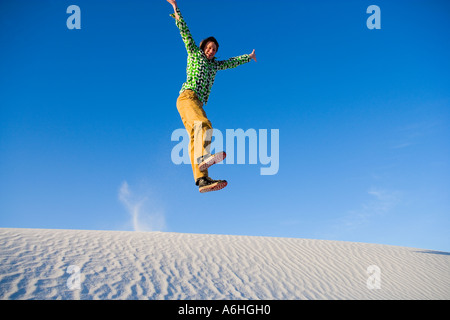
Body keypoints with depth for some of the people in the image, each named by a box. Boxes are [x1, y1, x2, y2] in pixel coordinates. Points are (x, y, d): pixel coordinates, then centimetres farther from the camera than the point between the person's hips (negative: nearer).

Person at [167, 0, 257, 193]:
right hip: (187, 96, -5)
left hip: (197, 103, 5)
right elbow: (185, 34, 9)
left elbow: (232, 62, 43)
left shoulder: (214, 65, 30)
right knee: (204, 124, -30)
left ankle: (202, 179, -25)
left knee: (194, 138, -10)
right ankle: (203, 157, -52)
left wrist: (248, 57, 52)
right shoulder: (195, 54, 15)